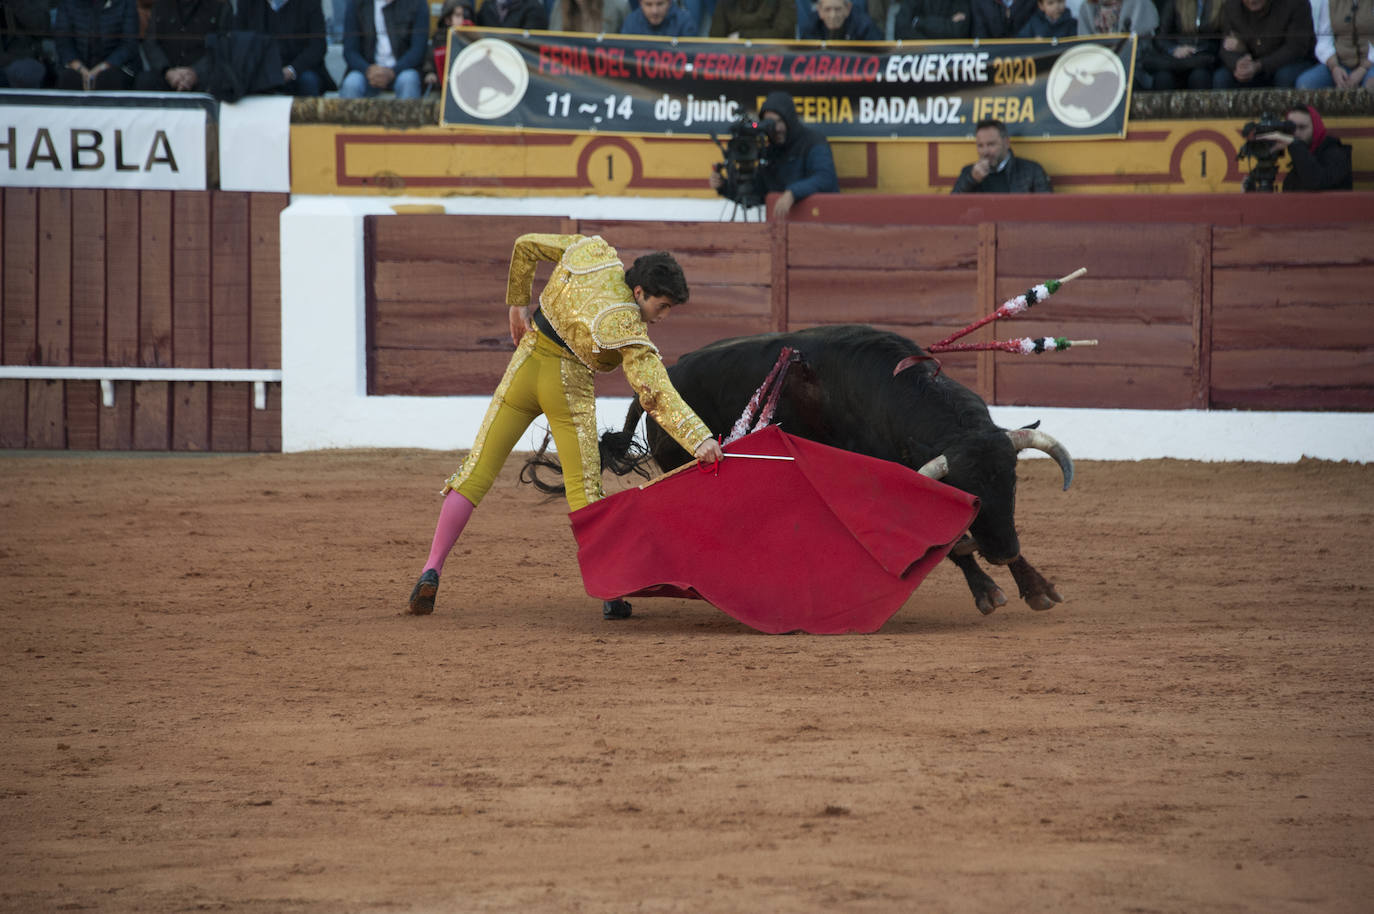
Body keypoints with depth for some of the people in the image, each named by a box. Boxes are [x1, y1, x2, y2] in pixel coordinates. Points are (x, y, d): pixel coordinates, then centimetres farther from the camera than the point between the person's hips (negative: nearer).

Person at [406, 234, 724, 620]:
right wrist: (699, 439, -33)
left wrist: (518, 303, 21)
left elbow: (525, 246, 11)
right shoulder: (629, 330, -17)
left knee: (476, 472, 5)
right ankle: (610, 594, -4)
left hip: (526, 364, 5)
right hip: (568, 386, -5)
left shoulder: (594, 251, -3)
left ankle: (432, 570, -3)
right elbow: (657, 394, -26)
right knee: (583, 488, -1)